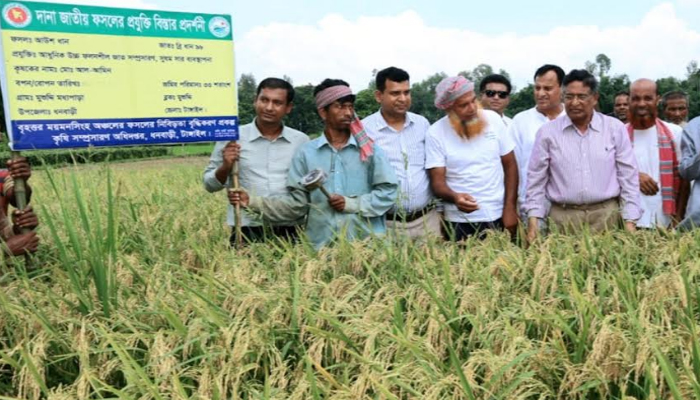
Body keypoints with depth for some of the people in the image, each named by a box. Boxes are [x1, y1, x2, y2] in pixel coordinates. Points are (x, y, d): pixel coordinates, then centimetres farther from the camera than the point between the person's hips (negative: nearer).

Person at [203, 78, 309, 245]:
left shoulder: (302, 141, 7)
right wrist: (225, 167, -12)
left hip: (290, 231, 1)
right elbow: (210, 184, 7)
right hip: (247, 232, -1)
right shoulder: (232, 137, 3)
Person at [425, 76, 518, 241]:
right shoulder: (436, 133, -8)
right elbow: (437, 181, -9)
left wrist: (510, 207, -3)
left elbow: (510, 165, 3)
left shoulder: (493, 119, -2)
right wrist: (455, 197, -30)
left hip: (498, 216, 2)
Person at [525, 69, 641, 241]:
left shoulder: (615, 128, 4)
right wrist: (533, 219, -3)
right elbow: (536, 180, 4)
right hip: (563, 217, 0)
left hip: (606, 216, 1)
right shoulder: (547, 132, 2)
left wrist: (630, 220, -1)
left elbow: (628, 177, 5)